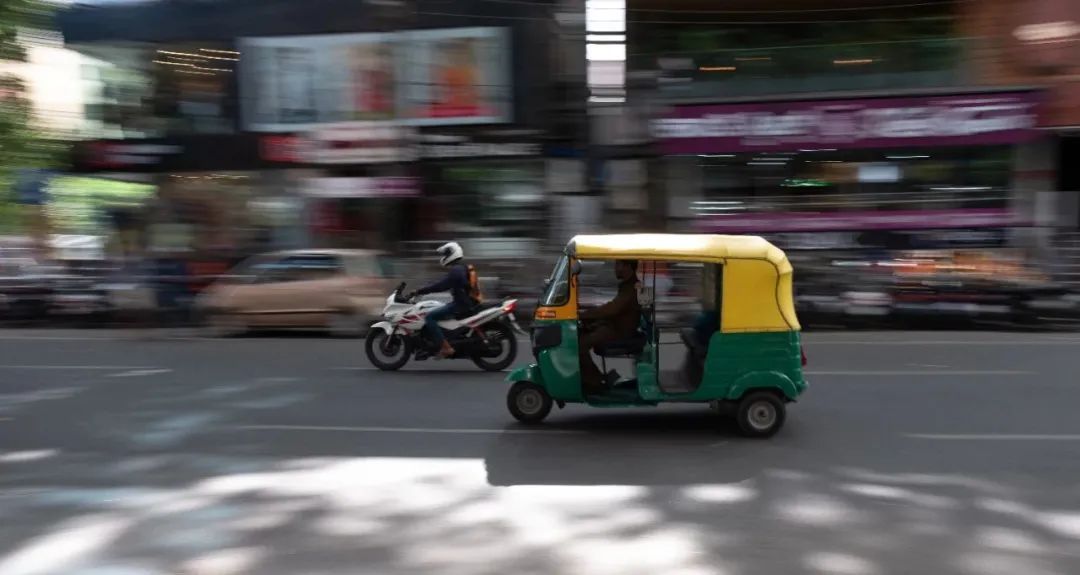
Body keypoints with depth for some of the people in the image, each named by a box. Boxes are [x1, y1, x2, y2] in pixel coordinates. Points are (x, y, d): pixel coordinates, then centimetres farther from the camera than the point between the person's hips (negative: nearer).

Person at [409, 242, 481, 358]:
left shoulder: (456, 270, -16)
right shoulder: (465, 268, 17)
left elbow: (441, 285, -24)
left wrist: (419, 291, -20)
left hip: (461, 304, -11)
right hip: (469, 303, 11)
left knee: (430, 317, -15)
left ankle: (445, 347, -19)